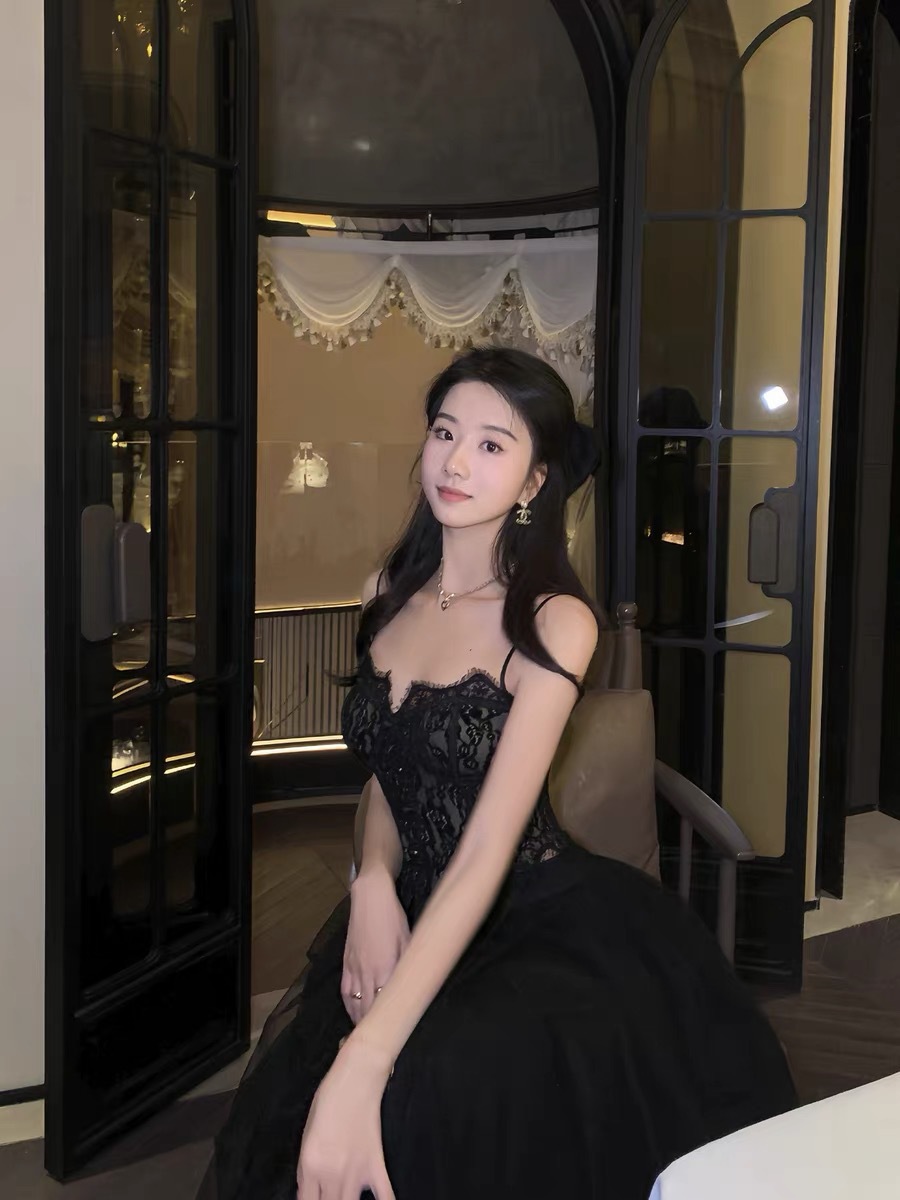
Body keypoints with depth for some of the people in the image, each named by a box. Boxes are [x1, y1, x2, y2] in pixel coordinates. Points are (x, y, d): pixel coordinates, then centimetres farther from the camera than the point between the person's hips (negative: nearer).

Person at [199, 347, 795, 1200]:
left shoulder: (554, 622, -15)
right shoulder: (390, 595, 4)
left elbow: (487, 852, -23)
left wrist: (362, 1068, -32)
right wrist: (373, 884, -8)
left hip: (537, 928, -4)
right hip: (410, 918, 5)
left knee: (433, 1092, -31)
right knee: (291, 1088, -21)